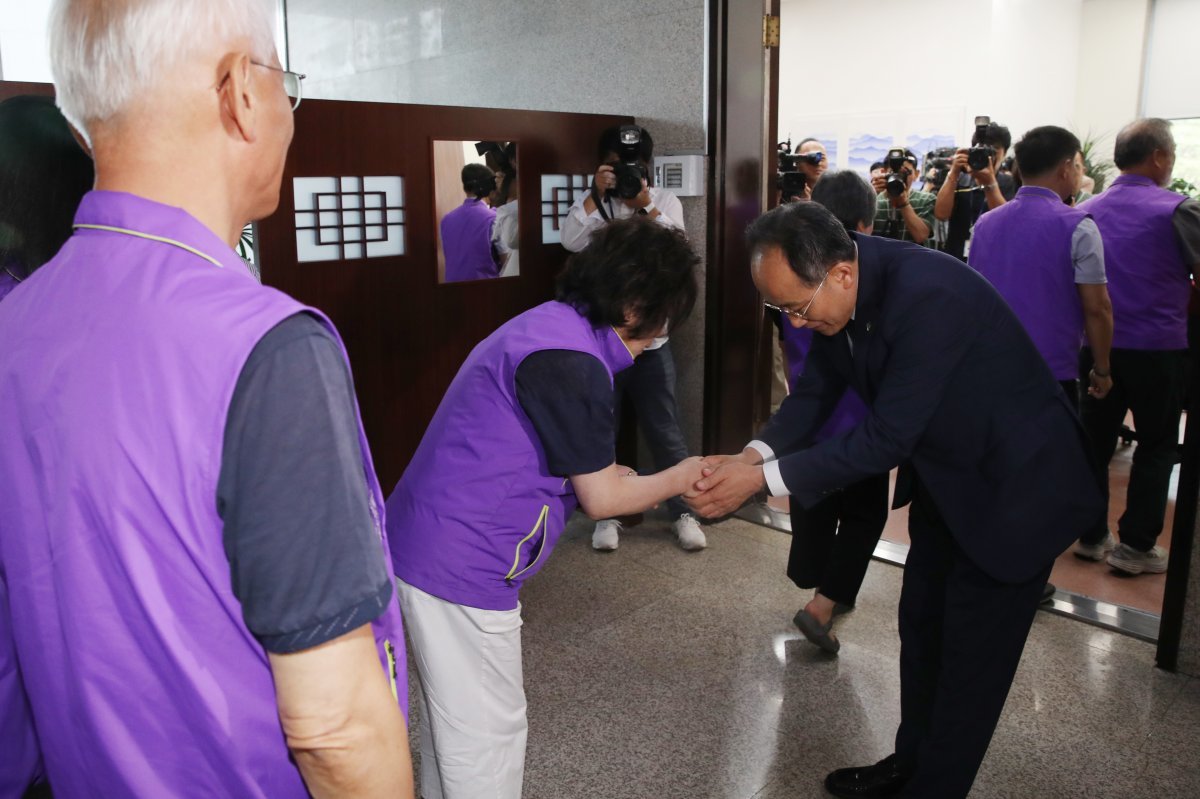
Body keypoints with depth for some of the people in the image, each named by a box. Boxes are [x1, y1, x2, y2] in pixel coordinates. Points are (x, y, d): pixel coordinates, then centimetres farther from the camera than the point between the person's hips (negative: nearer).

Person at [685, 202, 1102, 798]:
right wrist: (755, 454, -22)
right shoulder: (836, 295, -11)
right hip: (942, 475, 8)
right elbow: (813, 395, -3)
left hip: (1014, 483, -8)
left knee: (972, 656, 4)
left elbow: (885, 439, -33)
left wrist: (763, 478, -31)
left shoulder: (927, 295, -35)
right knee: (921, 629, 19)